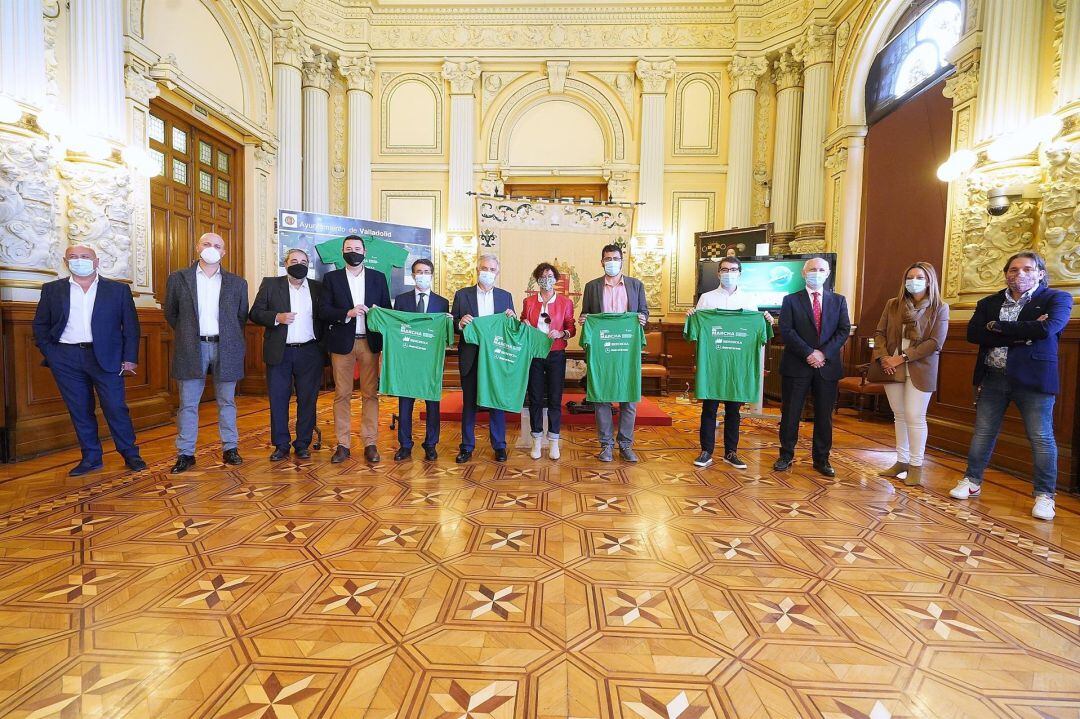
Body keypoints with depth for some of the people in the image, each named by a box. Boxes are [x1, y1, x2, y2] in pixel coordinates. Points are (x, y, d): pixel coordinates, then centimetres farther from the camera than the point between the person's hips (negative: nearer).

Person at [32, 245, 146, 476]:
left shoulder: (118, 289, 4)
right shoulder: (52, 290, 10)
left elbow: (131, 327, 2)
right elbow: (40, 325, 14)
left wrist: (129, 359, -5)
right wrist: (49, 354, 0)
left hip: (105, 357, -2)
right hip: (65, 359, 3)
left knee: (116, 408, -3)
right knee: (79, 411, 8)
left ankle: (130, 454, 9)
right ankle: (91, 458, 18)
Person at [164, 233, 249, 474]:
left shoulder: (237, 283, 6)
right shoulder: (178, 278, 5)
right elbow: (170, 313, 13)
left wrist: (229, 338, 10)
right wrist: (186, 334, 11)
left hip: (225, 349, 0)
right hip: (192, 349, 0)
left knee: (226, 402, 8)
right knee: (188, 404, 6)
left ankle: (230, 448, 18)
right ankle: (185, 453, 15)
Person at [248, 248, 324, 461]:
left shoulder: (318, 287, 9)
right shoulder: (270, 284, 7)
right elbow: (254, 313, 3)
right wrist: (277, 317, -14)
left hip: (309, 353, 1)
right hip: (279, 353, 0)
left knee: (308, 400, 5)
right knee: (278, 400, 4)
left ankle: (303, 444, 16)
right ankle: (281, 445, 16)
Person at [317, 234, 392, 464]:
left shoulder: (378, 277, 10)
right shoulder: (331, 278, 7)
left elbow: (388, 308, 11)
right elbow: (322, 311, -1)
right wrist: (347, 313, -15)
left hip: (370, 342, 0)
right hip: (342, 342, 0)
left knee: (370, 393, 2)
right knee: (342, 395, 4)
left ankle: (370, 443, 9)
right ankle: (343, 444, 12)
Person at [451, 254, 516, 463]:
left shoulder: (506, 296, 8)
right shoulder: (462, 295, 4)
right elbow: (453, 326, 2)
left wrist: (512, 319, -13)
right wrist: (460, 323, -19)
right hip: (470, 358, 0)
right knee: (469, 402, 9)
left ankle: (499, 446, 20)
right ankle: (467, 446, 21)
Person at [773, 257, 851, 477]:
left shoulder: (838, 301, 11)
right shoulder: (791, 300, 4)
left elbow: (844, 330, 2)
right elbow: (786, 330, -7)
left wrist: (824, 353, -12)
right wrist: (808, 353, -16)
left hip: (827, 366, 2)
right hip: (797, 366, -2)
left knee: (824, 415, 8)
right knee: (790, 413, 4)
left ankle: (821, 459, 21)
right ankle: (786, 455, 18)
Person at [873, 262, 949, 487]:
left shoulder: (939, 308, 0)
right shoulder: (893, 305, 9)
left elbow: (935, 342, -9)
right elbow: (880, 333, 7)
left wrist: (903, 357, -16)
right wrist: (883, 357, -10)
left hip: (920, 370, -3)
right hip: (892, 368, 3)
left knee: (915, 417, -2)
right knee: (899, 416, 11)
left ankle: (916, 466, 10)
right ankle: (901, 461, 21)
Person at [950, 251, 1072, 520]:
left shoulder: (1057, 298, 1)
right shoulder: (988, 303, 9)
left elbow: (1046, 329, -18)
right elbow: (973, 334, -7)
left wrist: (997, 327, -11)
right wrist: (1020, 334, -15)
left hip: (1034, 378, -3)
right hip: (992, 378, 3)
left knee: (1041, 437, 2)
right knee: (982, 433, 10)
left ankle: (1044, 495, 16)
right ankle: (972, 482, 22)